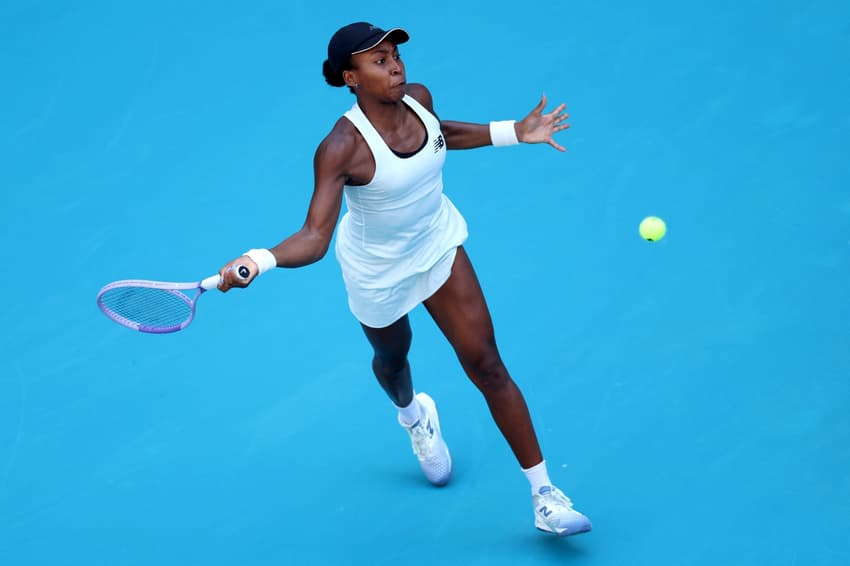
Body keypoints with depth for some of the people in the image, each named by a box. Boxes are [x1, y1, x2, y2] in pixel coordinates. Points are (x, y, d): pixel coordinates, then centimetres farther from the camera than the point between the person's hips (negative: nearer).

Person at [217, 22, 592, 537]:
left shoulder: (419, 98, -17)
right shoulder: (341, 149, -34)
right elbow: (315, 238, -39)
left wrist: (514, 132, 6)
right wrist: (260, 261, -58)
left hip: (439, 244, 3)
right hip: (378, 271, -3)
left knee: (486, 364, -2)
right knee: (392, 359, 26)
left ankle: (544, 496, 6)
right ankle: (413, 414, 67)